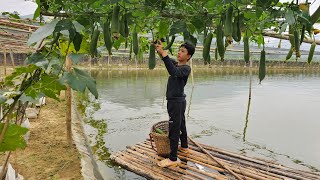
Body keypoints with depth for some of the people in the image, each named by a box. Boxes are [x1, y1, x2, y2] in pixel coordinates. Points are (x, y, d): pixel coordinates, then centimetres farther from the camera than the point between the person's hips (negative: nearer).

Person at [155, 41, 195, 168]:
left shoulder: (186, 68, -20)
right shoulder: (175, 63, 8)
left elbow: (173, 72, -38)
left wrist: (163, 53, -42)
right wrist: (158, 49, -11)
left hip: (176, 102, -9)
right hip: (178, 101, 9)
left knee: (174, 129, -5)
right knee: (181, 125, 22)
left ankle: (173, 159, 3)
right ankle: (184, 146, 41)